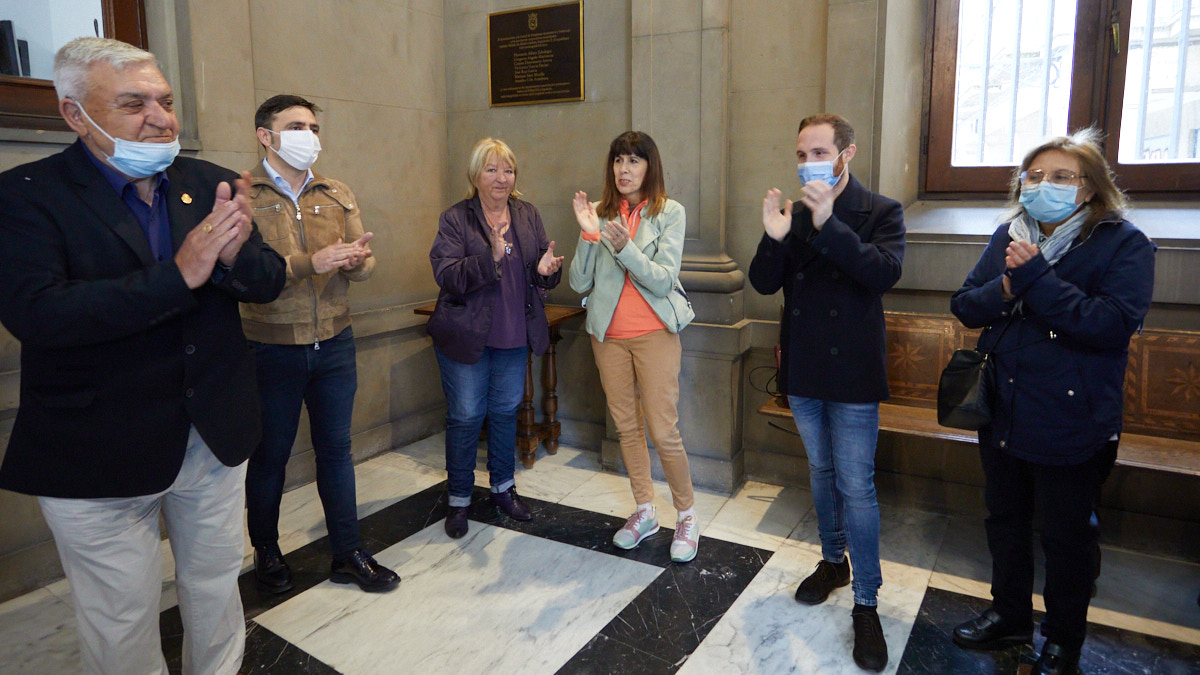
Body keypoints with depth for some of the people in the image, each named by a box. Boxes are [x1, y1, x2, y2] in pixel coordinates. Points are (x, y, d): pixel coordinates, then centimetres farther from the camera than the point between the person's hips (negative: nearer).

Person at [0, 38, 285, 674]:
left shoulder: (209, 183, 1)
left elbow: (269, 283, -1)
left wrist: (235, 253, -24)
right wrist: (178, 275, -29)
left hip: (215, 440, 4)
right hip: (97, 457, -3)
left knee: (216, 591, 22)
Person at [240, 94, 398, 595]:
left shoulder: (338, 196, 9)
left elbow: (364, 265, 4)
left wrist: (357, 260, -19)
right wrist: (311, 263, -28)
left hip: (334, 344, 4)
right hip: (271, 347, -4)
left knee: (336, 450, 13)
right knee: (269, 456, 11)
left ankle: (348, 554, 26)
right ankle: (266, 553, 32)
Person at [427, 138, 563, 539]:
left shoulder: (528, 215, 6)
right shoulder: (455, 219, -8)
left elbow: (543, 274, 8)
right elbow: (446, 276, -19)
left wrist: (545, 270, -16)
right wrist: (491, 257, -32)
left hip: (515, 336, 4)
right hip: (466, 336, -4)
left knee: (506, 411, 16)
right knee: (465, 416, 4)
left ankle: (503, 487, 33)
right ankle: (459, 499, 21)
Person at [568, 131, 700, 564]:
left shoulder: (669, 212, -4)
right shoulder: (600, 213, 3)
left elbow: (663, 281, -13)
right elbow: (579, 283, -2)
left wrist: (624, 247, -26)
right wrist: (588, 235, -15)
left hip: (654, 333, -3)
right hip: (608, 333, 4)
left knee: (664, 431, -5)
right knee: (626, 426, 12)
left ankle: (686, 515, 16)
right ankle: (645, 512, 27)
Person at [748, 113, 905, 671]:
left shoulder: (881, 211, -6)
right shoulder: (793, 214, 5)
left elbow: (885, 272, -22)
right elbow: (763, 283, -2)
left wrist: (828, 225, -29)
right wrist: (774, 238, -21)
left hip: (852, 374, -4)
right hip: (802, 371, 5)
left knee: (856, 486, -1)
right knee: (821, 471, 19)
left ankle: (866, 604, 12)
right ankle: (833, 561, 39)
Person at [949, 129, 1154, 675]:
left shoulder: (1124, 244, -10)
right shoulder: (1009, 237, 4)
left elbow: (1114, 324, -24)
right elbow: (965, 306, -1)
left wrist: (1034, 277, -25)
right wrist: (1007, 287, -20)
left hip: (1071, 422, -4)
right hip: (1002, 414, 5)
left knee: (1067, 536, 12)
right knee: (1005, 520, 20)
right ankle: (1010, 615, 41)